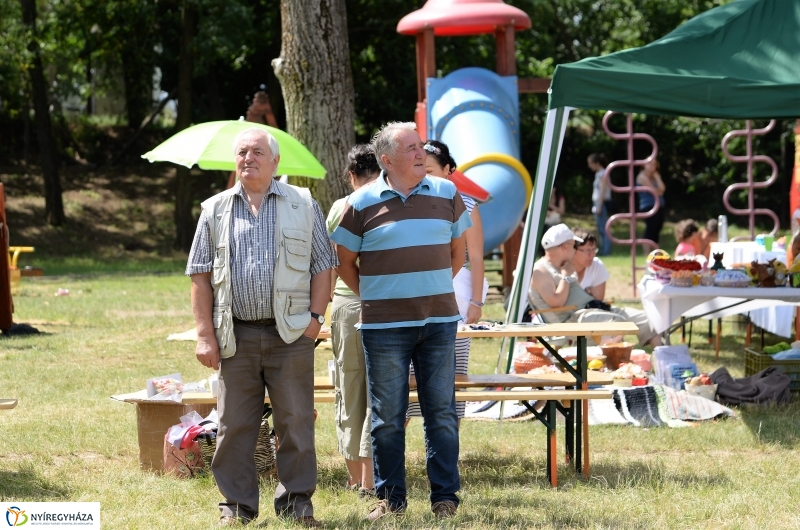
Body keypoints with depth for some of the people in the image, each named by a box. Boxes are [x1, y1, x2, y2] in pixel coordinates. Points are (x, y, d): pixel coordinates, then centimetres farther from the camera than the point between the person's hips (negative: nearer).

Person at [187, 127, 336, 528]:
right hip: (236, 335, 1)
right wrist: (205, 334, 0)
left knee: (296, 423, 0)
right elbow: (200, 275, 8)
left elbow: (322, 266, 9)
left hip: (290, 334, -1)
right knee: (234, 424, 3)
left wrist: (316, 316, -4)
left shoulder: (303, 205, 9)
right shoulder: (215, 210, 10)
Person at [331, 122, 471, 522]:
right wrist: (374, 297, 5)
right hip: (384, 325, -2)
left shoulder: (447, 194, 5)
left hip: (439, 320, 2)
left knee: (441, 411, 4)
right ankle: (390, 497, 13)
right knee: (387, 415, 3)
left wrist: (432, 289, 12)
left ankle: (445, 496, 11)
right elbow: (344, 262, 6)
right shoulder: (362, 204, -3)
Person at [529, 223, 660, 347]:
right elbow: (556, 302, -19)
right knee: (616, 321, -34)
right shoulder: (540, 271, -6)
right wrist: (566, 276, -9)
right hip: (570, 320, -10)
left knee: (645, 319, -3)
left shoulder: (561, 267, 24)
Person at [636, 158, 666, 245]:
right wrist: (660, 191, 8)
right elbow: (654, 191, -11)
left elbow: (662, 189, 7)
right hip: (649, 207, -8)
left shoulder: (653, 177, 20)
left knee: (656, 231, 5)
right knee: (650, 231, -15)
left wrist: (657, 177, 4)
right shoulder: (642, 176, -5)